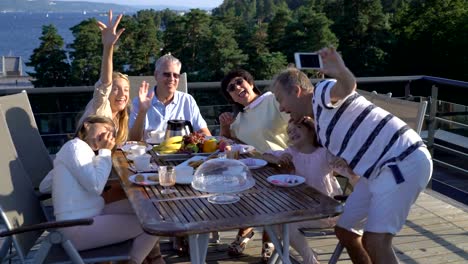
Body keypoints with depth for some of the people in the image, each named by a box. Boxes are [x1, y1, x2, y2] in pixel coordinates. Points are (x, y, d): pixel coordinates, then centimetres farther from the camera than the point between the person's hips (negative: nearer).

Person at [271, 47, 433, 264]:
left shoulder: (321, 93, -8)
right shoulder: (318, 121, 19)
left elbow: (348, 86, -31)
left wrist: (341, 72, -54)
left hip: (404, 161, -10)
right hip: (379, 169, 10)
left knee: (375, 242, -18)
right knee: (344, 229, 14)